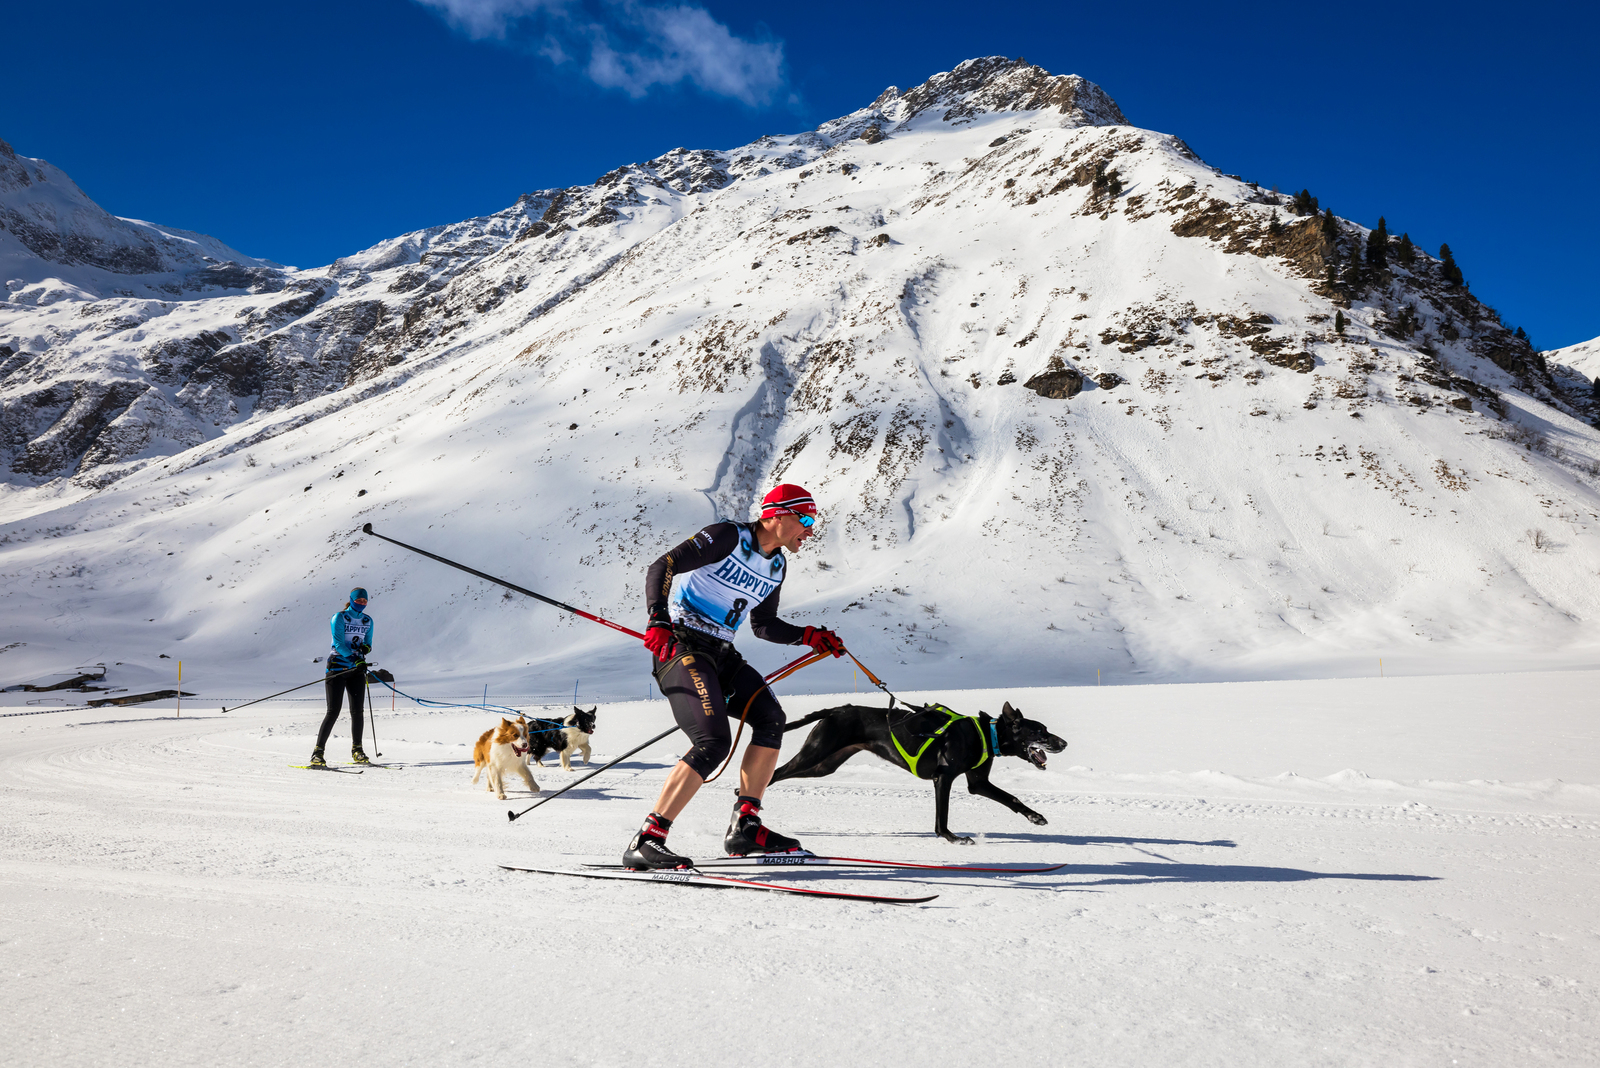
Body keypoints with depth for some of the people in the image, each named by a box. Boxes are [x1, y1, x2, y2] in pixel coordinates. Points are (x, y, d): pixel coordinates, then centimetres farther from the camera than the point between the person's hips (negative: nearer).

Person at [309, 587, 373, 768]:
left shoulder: (368, 621, 10)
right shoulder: (339, 618, -6)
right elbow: (339, 644, -16)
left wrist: (366, 648, -8)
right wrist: (355, 659, -28)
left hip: (357, 669, 5)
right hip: (338, 667, -5)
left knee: (357, 711, 1)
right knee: (333, 711, -9)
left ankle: (356, 751, 11)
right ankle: (318, 752, -3)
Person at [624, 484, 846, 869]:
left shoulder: (776, 567, 15)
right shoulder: (726, 537, -10)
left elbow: (764, 625, 26)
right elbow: (661, 568, -16)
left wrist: (810, 636, 14)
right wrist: (658, 619, -31)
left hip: (720, 653, 9)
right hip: (681, 646, -9)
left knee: (770, 719, 1)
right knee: (713, 743, -21)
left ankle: (745, 827, 7)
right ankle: (646, 841, -22)